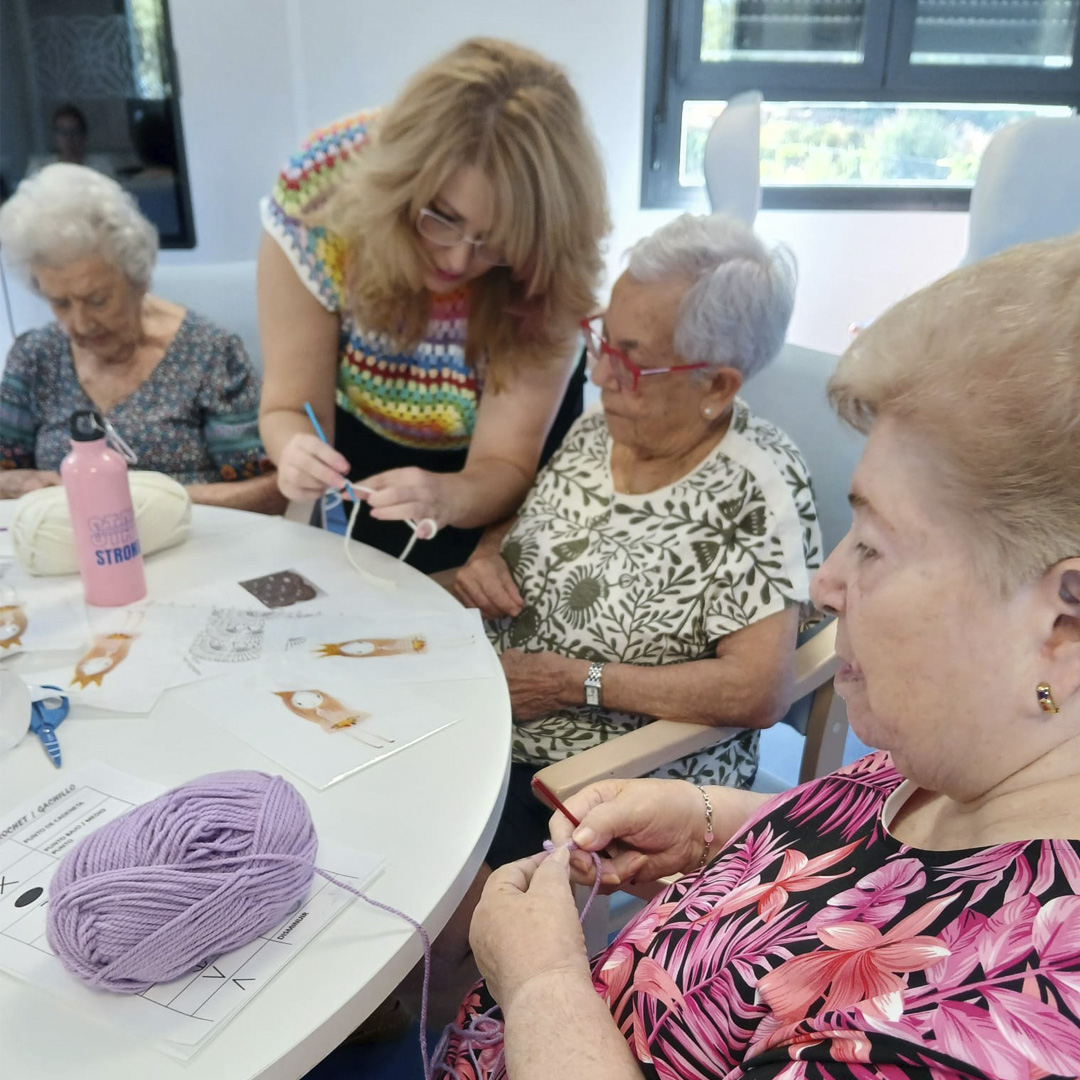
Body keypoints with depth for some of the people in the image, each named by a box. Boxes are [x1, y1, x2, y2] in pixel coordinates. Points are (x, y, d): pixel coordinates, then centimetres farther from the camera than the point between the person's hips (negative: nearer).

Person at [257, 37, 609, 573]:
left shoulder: (550, 263, -33)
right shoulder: (320, 189, -32)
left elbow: (504, 462, -31)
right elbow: (289, 407, -25)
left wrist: (449, 497, -53)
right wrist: (298, 450, -48)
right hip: (363, 441, 1)